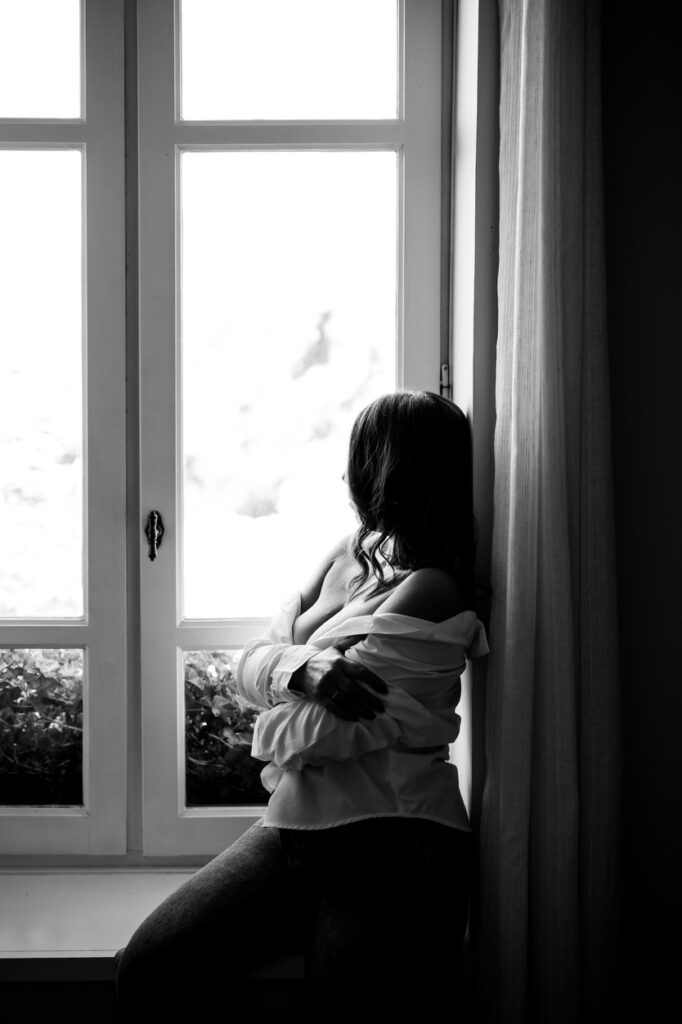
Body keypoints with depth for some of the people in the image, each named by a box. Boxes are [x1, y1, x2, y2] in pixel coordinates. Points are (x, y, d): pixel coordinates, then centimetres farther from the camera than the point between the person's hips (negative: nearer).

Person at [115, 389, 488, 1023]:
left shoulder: (429, 591, -13)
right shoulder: (347, 554, 15)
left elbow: (293, 736, -14)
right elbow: (250, 663, 8)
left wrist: (283, 714, 9)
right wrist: (303, 669, -14)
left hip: (393, 848, -7)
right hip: (294, 828, 7)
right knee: (145, 970, -11)